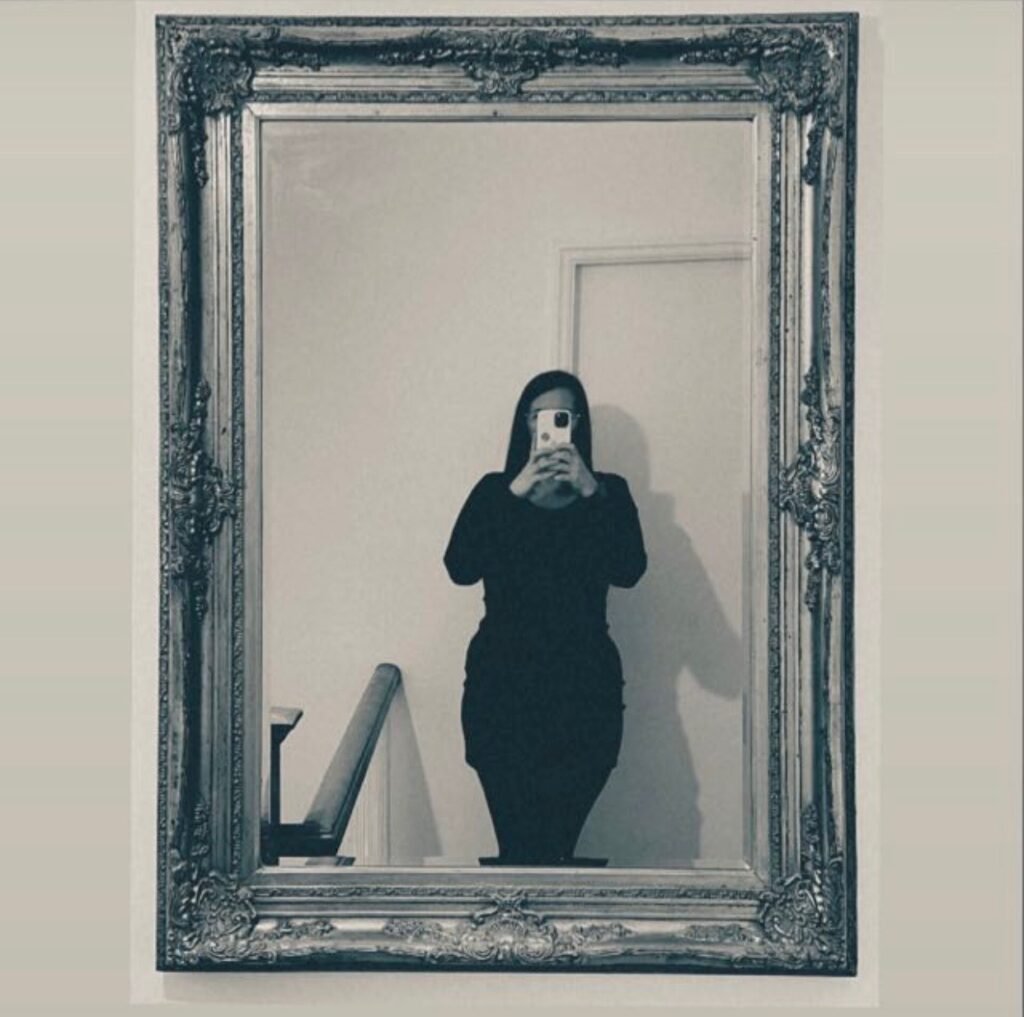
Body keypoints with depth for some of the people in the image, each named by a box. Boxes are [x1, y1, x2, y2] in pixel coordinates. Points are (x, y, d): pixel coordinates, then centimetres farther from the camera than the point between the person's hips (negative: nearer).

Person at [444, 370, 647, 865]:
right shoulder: (494, 490, 8)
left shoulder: (608, 491, 8)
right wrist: (515, 492, -15)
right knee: (519, 842, -6)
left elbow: (630, 570, -9)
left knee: (556, 841, -4)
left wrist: (590, 490, -18)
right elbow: (461, 568, -9)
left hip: (584, 687, 0)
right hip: (503, 684, 0)